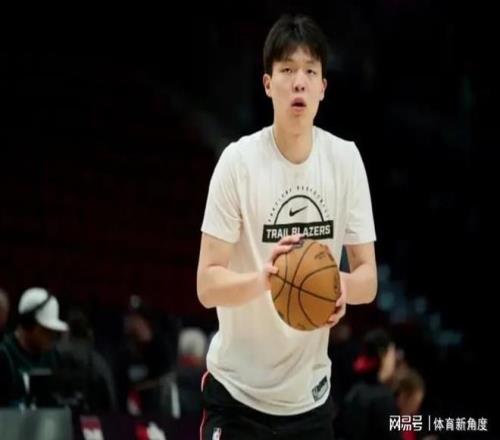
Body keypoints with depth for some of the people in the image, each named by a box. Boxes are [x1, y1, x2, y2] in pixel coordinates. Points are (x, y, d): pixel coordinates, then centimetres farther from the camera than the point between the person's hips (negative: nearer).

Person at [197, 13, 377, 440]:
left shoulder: (346, 159, -3)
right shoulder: (238, 161, -13)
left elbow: (368, 276, -1)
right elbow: (207, 285, -15)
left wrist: (344, 286, -23)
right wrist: (262, 278, -35)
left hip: (311, 395, 4)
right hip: (238, 393, -3)